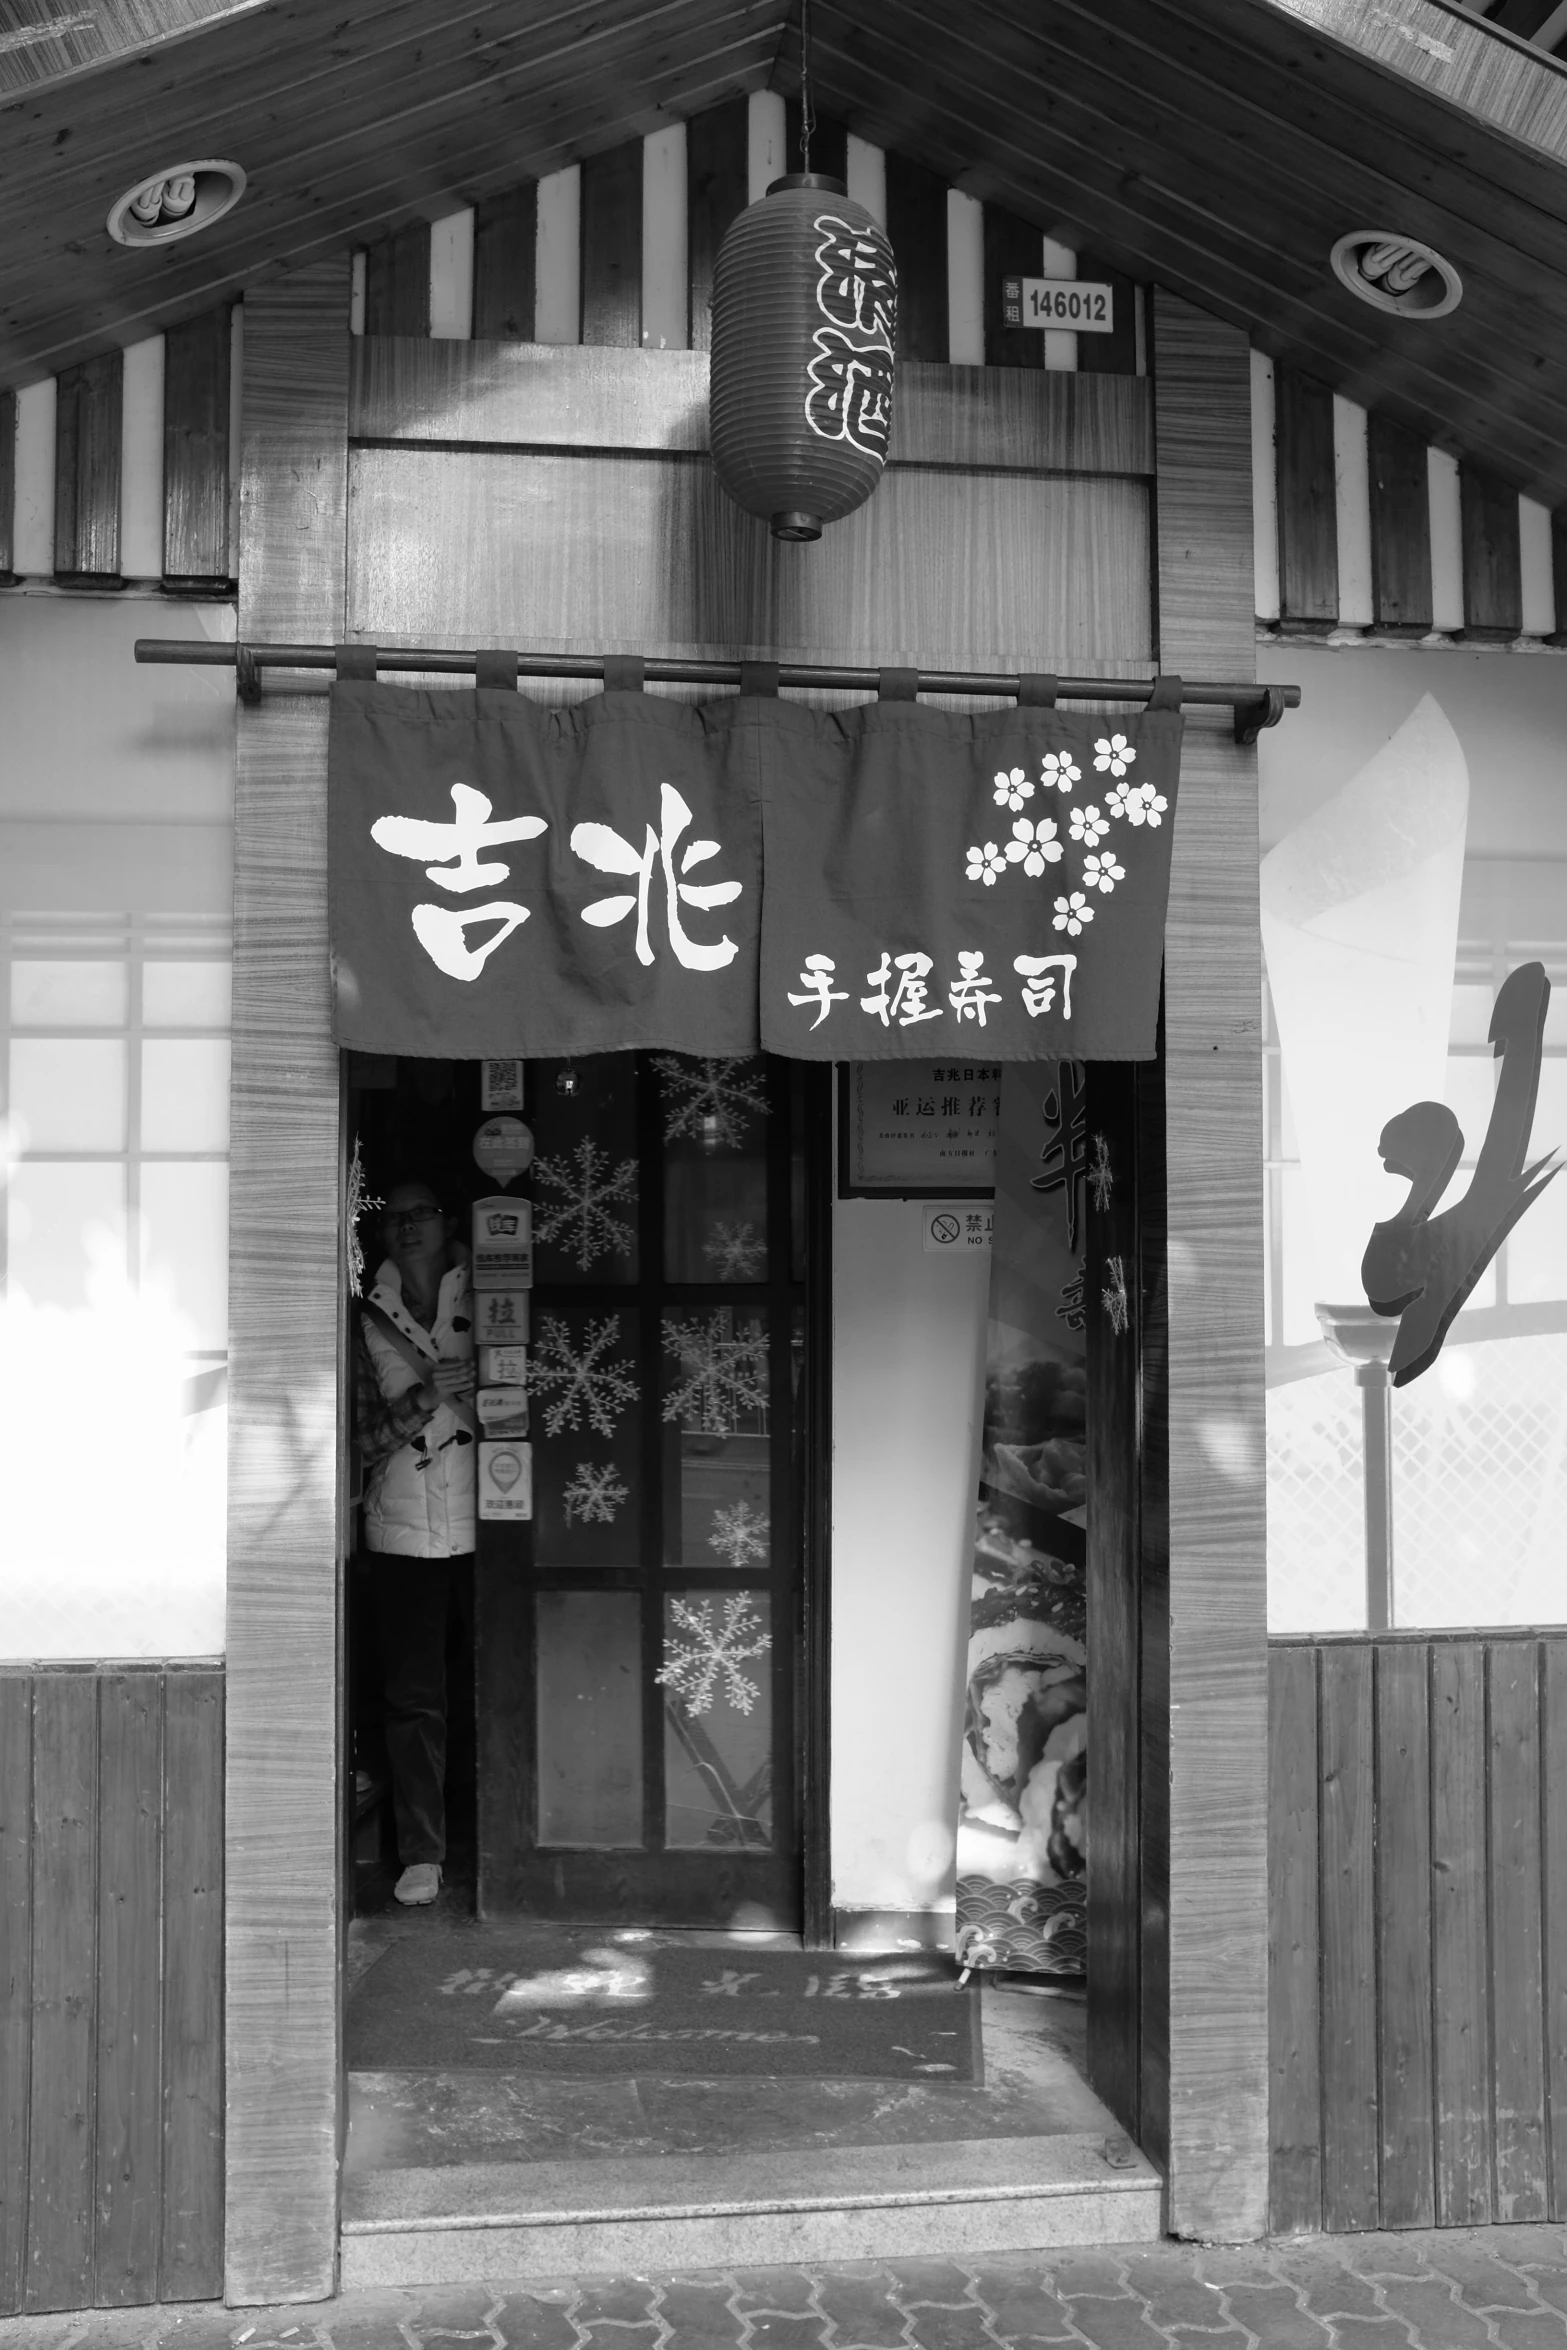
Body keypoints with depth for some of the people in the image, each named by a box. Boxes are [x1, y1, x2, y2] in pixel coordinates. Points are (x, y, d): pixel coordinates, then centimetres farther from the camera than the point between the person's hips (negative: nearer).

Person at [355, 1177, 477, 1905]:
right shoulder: (368, 1322, 4)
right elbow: (362, 1439, -1)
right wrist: (427, 1395, -14)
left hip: (484, 1525, 0)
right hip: (403, 1534, 0)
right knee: (413, 1700, 1)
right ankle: (421, 1856, 9)